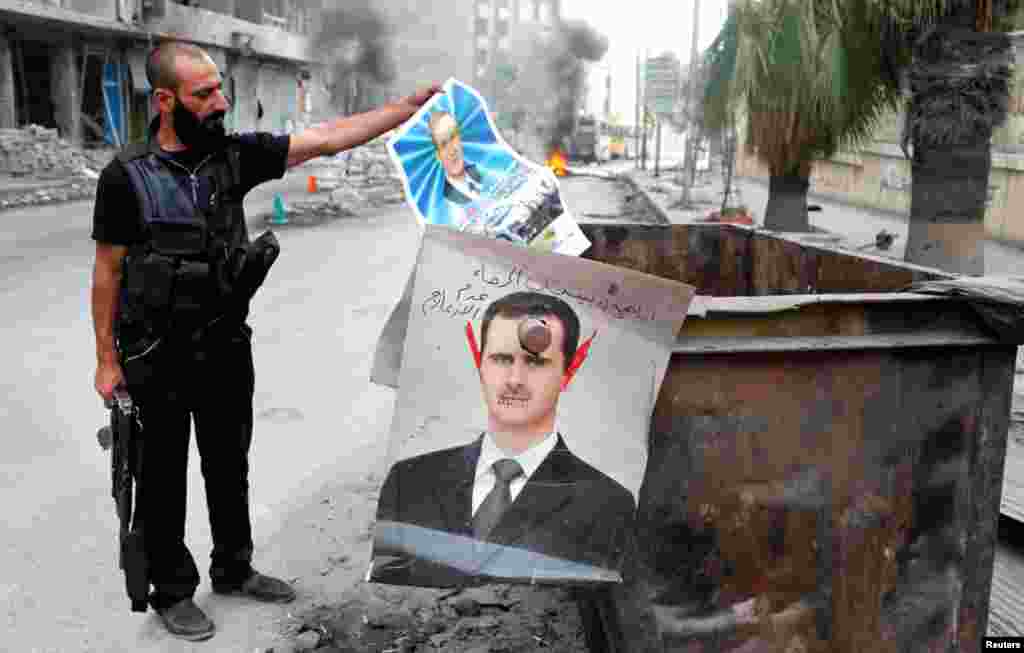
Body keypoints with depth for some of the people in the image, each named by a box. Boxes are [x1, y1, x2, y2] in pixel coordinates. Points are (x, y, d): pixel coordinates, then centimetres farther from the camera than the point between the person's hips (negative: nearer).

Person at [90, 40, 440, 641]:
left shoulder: (235, 155, -3)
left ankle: (234, 569, 37)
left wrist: (412, 106, -9)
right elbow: (108, 271, -6)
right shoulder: (127, 175, -13)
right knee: (164, 477, 10)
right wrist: (107, 360, -6)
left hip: (227, 349, 4)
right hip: (156, 359, -4)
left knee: (230, 466, 18)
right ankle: (173, 591, 28)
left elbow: (325, 139, -5)